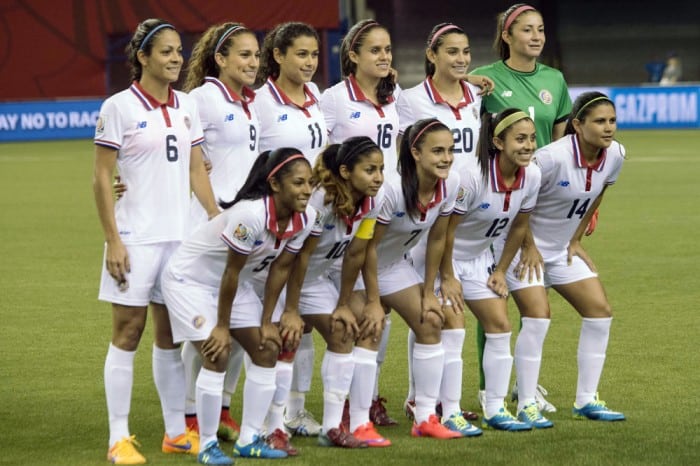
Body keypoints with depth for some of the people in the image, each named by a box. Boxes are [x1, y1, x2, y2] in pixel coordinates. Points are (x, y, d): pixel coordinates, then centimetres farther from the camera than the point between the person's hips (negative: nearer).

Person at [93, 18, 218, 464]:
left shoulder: (187, 106, 9)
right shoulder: (119, 107, -6)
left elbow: (197, 171, 14)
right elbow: (102, 177, -7)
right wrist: (112, 240, -12)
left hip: (182, 235, 5)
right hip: (137, 238, -5)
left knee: (172, 334, 10)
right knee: (128, 331, -2)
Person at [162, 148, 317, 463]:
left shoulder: (304, 219, -14)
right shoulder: (251, 214, -35)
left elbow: (280, 269, -3)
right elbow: (231, 271, -26)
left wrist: (266, 322, -1)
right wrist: (222, 326, -18)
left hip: (234, 283, 8)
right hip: (189, 279, -8)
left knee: (267, 351, 2)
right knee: (217, 356, -17)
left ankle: (249, 440, 11)